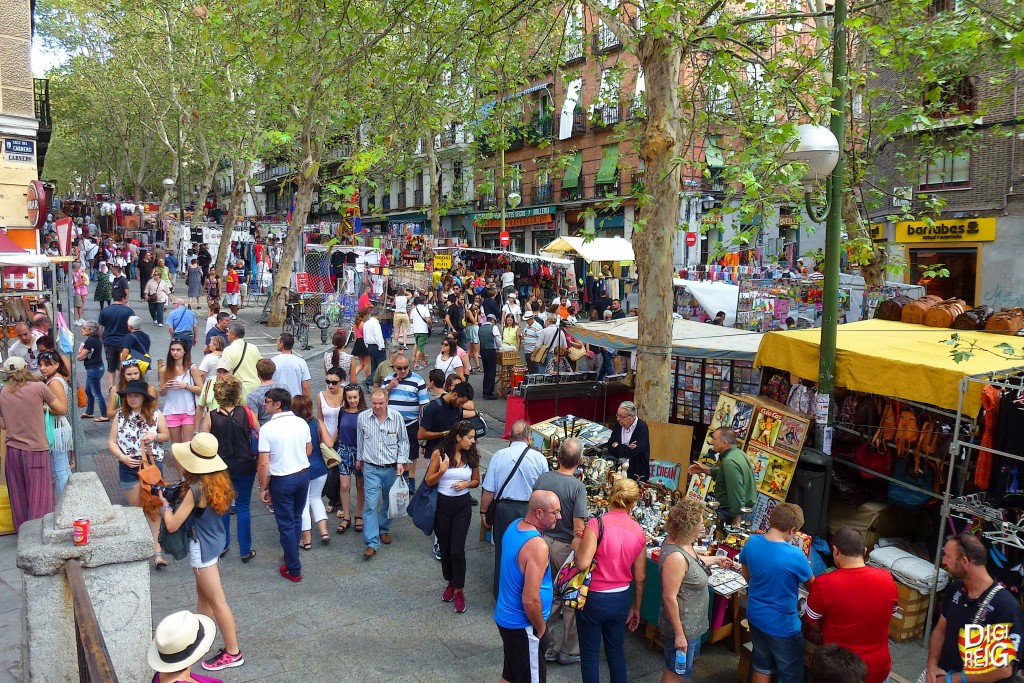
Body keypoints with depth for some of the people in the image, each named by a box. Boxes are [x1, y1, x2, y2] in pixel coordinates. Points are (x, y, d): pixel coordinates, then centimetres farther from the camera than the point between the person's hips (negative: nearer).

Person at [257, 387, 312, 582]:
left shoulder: (267, 428, -18)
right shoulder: (302, 423, -4)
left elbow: (263, 464, -18)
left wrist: (263, 488, -6)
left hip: (282, 480, -5)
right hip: (303, 475, 5)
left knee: (286, 524, 6)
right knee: (296, 518, 22)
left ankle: (294, 570, 13)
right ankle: (292, 555, 39)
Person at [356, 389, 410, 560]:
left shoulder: (396, 417, -9)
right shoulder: (363, 417, -6)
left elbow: (403, 441, 2)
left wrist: (401, 462, -5)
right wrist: (359, 458, 21)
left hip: (392, 468, 1)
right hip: (371, 468, -1)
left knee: (389, 502, 16)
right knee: (370, 504, -8)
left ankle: (384, 529, 39)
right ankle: (372, 543, -5)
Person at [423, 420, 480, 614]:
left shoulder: (472, 456, -2)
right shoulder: (439, 454, -10)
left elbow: (476, 481, 10)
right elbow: (428, 481, -5)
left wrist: (466, 483, -11)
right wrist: (441, 471, -23)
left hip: (462, 506, 0)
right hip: (442, 505, 0)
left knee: (457, 549, -4)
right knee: (445, 548, 13)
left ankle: (459, 590, 9)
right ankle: (450, 583, 34)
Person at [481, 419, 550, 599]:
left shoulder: (498, 456, -9)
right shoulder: (539, 458, -9)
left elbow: (489, 490, -6)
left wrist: (483, 512, 7)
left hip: (504, 510, 0)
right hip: (530, 511, 0)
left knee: (502, 551, 15)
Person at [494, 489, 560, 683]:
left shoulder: (514, 525, -2)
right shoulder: (537, 546, -29)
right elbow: (530, 600, -30)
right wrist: (541, 629, -11)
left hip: (505, 617, 9)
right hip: (523, 626, -9)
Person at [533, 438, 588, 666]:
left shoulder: (542, 479, -5)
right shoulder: (577, 487, -20)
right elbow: (578, 528, -21)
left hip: (544, 542, 5)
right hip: (565, 546, -5)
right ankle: (569, 651, 25)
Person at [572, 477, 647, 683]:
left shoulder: (596, 524, -19)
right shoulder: (639, 532, -3)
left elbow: (582, 564, -26)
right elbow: (640, 577, 4)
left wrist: (578, 546, -5)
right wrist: (636, 608, 16)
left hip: (593, 598, -4)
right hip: (621, 599, 4)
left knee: (590, 653, 13)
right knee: (616, 651, 22)